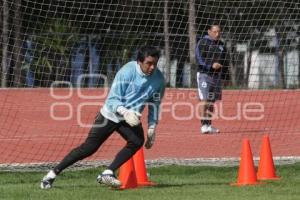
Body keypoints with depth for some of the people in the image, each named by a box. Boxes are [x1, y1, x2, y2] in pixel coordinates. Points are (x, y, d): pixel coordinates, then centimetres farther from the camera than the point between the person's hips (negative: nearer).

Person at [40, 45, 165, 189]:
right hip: (110, 115, -4)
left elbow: (154, 104, 5)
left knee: (137, 141, -26)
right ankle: (53, 173, 5)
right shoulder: (127, 72, -23)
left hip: (132, 118, 4)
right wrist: (125, 112, -39)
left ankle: (108, 174, -23)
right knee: (89, 147, -6)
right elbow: (112, 100, -21)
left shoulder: (158, 78, -10)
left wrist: (151, 129, 1)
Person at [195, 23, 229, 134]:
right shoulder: (203, 42, -4)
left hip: (217, 75, 6)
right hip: (204, 74, -6)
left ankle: (209, 125, 13)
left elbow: (225, 62, 23)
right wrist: (211, 65, -24)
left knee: (212, 101, 8)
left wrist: (223, 72, 10)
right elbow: (199, 58, -13)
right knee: (204, 100, -11)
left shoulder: (221, 45, 16)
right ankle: (203, 125, -14)